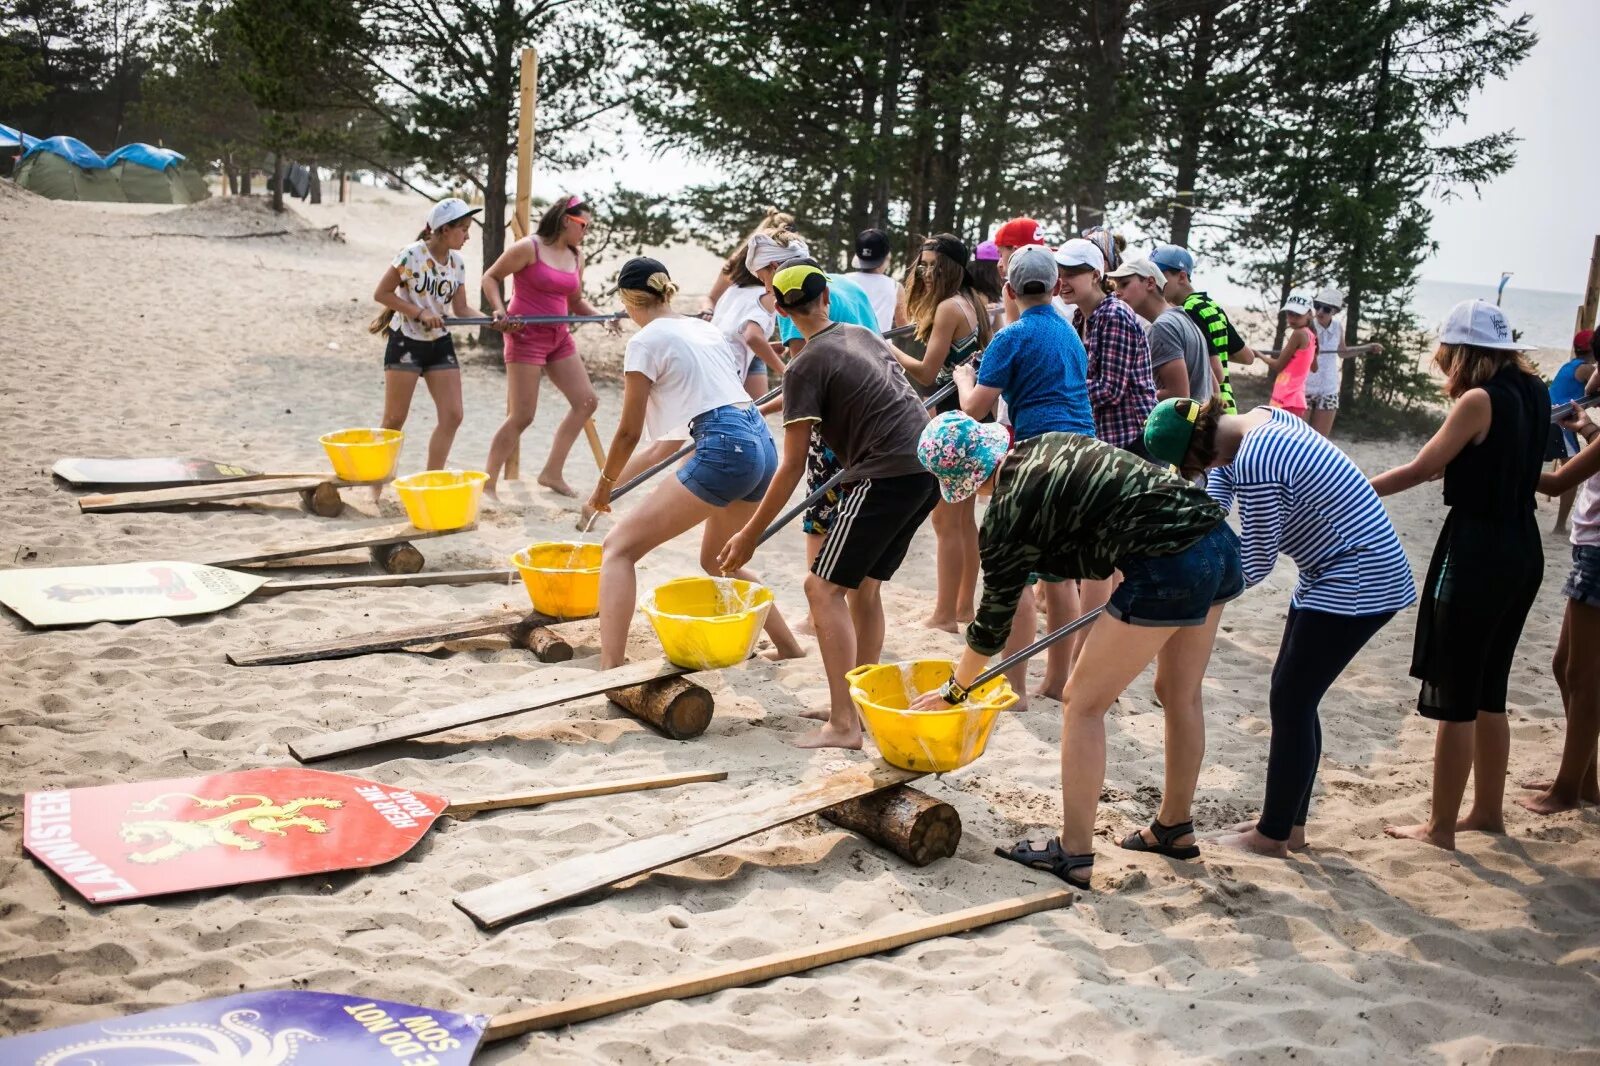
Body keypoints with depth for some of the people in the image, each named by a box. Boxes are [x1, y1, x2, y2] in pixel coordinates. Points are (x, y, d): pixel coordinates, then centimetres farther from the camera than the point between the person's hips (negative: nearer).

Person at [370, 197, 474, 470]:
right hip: (405, 343, -6)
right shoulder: (412, 254, -15)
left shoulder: (457, 263, 3)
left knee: (452, 416, -2)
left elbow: (461, 309, 4)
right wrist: (420, 313, -20)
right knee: (394, 420, -1)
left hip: (440, 345, 6)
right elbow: (381, 293, -12)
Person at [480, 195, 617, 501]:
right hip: (526, 335, -8)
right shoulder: (529, 248, -10)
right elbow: (490, 277, -6)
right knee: (522, 416, -10)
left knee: (587, 401, 7)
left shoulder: (576, 256, 10)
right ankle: (488, 483, 1)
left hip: (559, 337, 8)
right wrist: (499, 310, -21)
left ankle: (552, 472, 17)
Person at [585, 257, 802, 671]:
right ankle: (790, 649, 34)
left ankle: (610, 672, -20)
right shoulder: (705, 328, 21)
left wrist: (605, 484, 17)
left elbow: (630, 432, 2)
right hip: (761, 443, 8)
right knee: (716, 560, 30)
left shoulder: (646, 341, 0)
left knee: (619, 548, -5)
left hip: (725, 450, -8)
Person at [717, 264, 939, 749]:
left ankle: (843, 724, -8)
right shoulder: (866, 335, 17)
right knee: (865, 584, 19)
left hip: (888, 476, -8)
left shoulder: (806, 368, -6)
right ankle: (860, 702, 24)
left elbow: (792, 467, -8)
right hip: (929, 465, 9)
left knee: (824, 587, -3)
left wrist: (749, 535, -2)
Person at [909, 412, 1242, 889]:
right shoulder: (1048, 444, 13)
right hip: (1219, 540, 9)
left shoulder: (1010, 511, -6)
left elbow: (993, 621, 4)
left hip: (1168, 569, -9)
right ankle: (1175, 827, 40)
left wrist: (955, 690, 18)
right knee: (1180, 696, 23)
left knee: (1083, 703, 5)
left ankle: (1074, 855, 11)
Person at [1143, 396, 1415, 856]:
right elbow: (1217, 492, 19)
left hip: (1358, 581, -10)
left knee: (1291, 701, -2)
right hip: (1332, 574, 10)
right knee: (1294, 696, 16)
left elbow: (1257, 561, -17)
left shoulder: (1255, 467, -28)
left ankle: (1272, 836, 10)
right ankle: (1289, 823, 27)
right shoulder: (1259, 418, 3)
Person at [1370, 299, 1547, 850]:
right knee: (1488, 693, 19)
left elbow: (1419, 469, -13)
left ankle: (1441, 827, 8)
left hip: (1477, 554, -8)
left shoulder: (1481, 400, -15)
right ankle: (1488, 811, 30)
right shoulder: (1534, 392, 8)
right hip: (1523, 552, 8)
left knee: (1455, 699, 1)